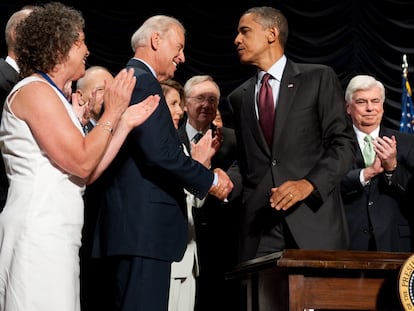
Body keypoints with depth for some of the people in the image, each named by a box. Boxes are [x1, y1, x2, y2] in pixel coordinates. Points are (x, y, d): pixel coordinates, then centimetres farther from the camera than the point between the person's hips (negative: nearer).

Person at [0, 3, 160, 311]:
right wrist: (112, 112, -5)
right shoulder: (35, 90, -9)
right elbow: (81, 163, -16)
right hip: (38, 233, -10)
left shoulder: (52, 96, 19)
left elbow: (88, 173, 15)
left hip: (56, 235, 10)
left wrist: (125, 123, 15)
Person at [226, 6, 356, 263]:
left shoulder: (319, 78, 4)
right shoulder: (239, 98, 18)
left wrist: (309, 183, -15)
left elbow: (344, 143, -1)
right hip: (259, 226, 3)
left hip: (314, 221, -3)